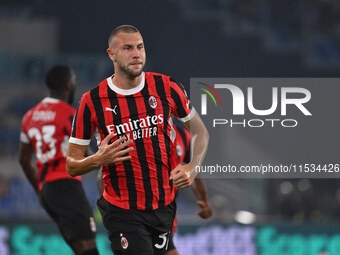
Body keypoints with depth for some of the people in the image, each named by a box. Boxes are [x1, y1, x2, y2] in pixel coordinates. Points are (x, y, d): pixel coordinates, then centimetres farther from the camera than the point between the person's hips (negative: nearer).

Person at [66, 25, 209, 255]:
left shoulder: (167, 87, 0)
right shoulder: (92, 101, -6)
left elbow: (200, 130, 14)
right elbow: (72, 165, 0)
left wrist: (193, 167, -4)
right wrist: (99, 159, -21)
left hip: (164, 207, 3)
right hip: (123, 211, -3)